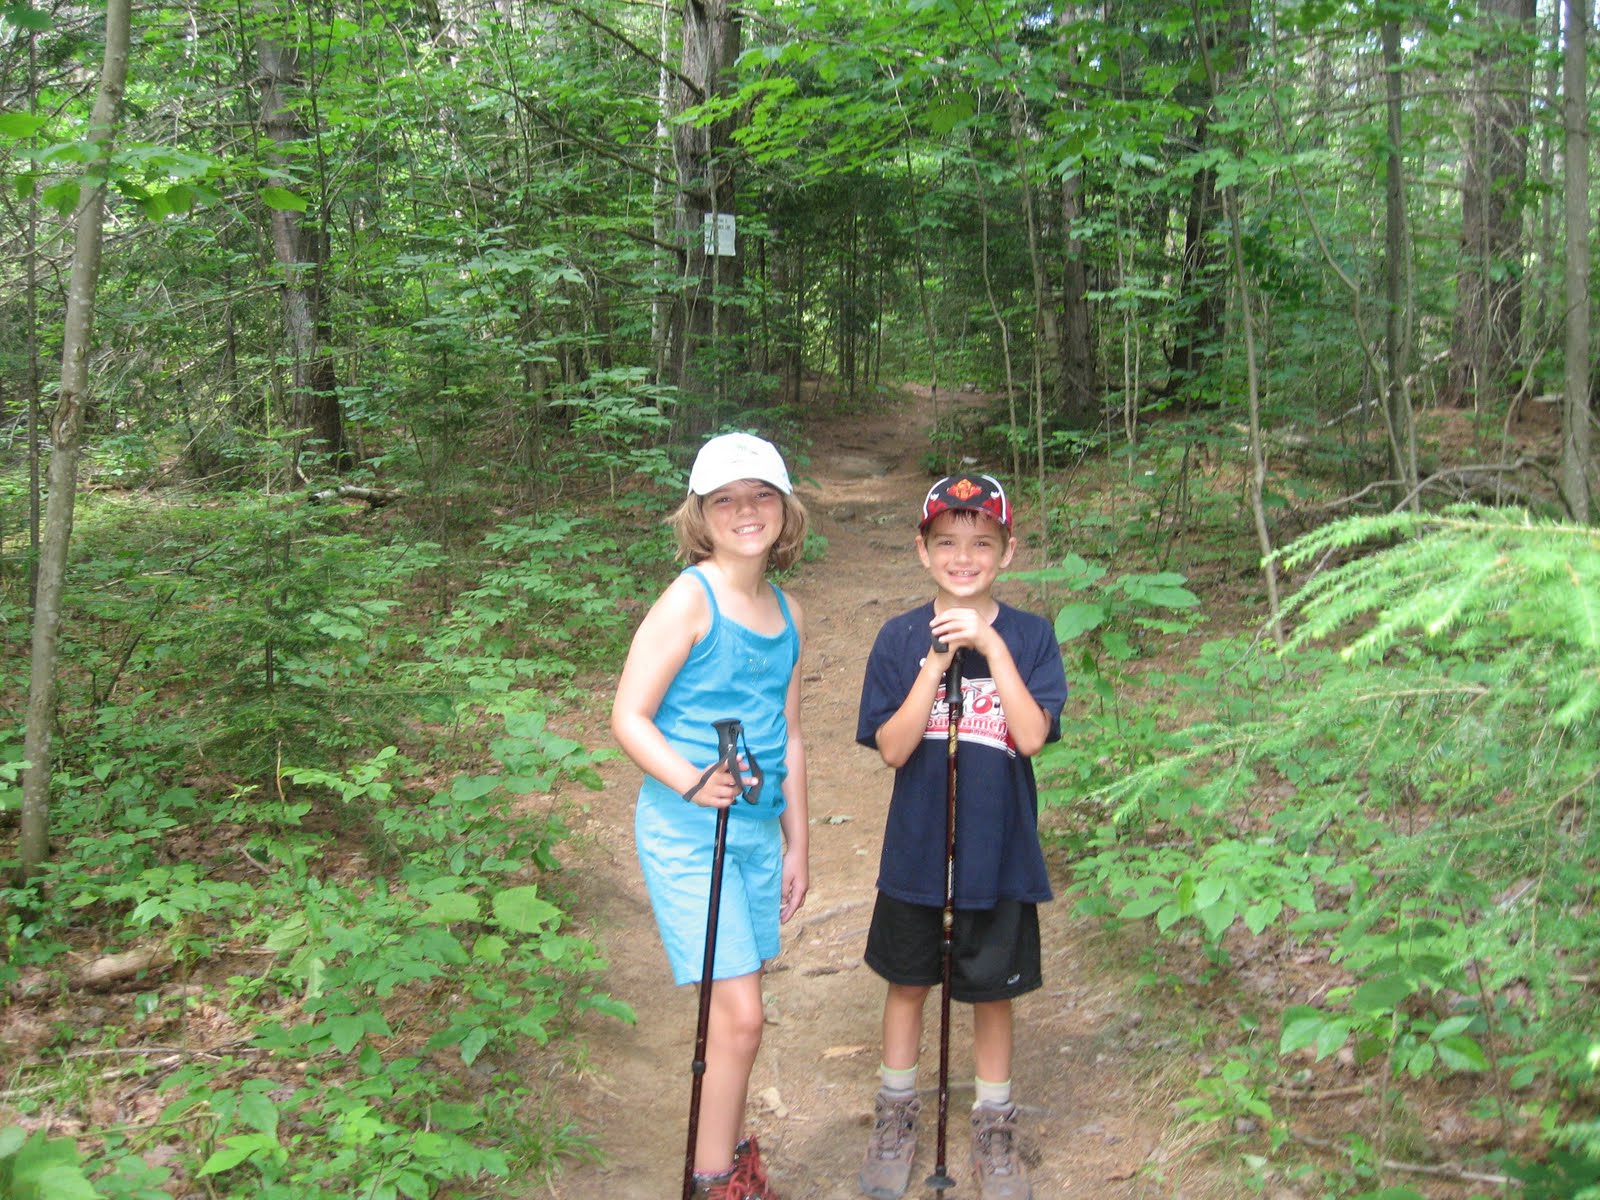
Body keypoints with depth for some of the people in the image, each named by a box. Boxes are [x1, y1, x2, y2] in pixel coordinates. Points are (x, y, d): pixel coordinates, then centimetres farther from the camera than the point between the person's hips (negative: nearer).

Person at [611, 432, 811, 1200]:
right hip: (685, 832, -6)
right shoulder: (691, 598, -12)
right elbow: (629, 718, -14)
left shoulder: (786, 612, 10)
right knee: (740, 1014, -8)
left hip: (757, 830, 7)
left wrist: (796, 842, 17)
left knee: (735, 1011, 14)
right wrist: (692, 782, -29)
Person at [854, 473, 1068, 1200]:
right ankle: (896, 1114, 35)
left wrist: (992, 649, -24)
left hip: (1000, 854, -1)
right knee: (907, 982, 15)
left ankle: (994, 1126, 32)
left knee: (992, 992, 13)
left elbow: (1031, 737, -18)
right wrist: (937, 662, -22)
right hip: (915, 852, 1)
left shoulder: (1030, 636, -6)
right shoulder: (899, 638, -6)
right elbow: (893, 748, -13)